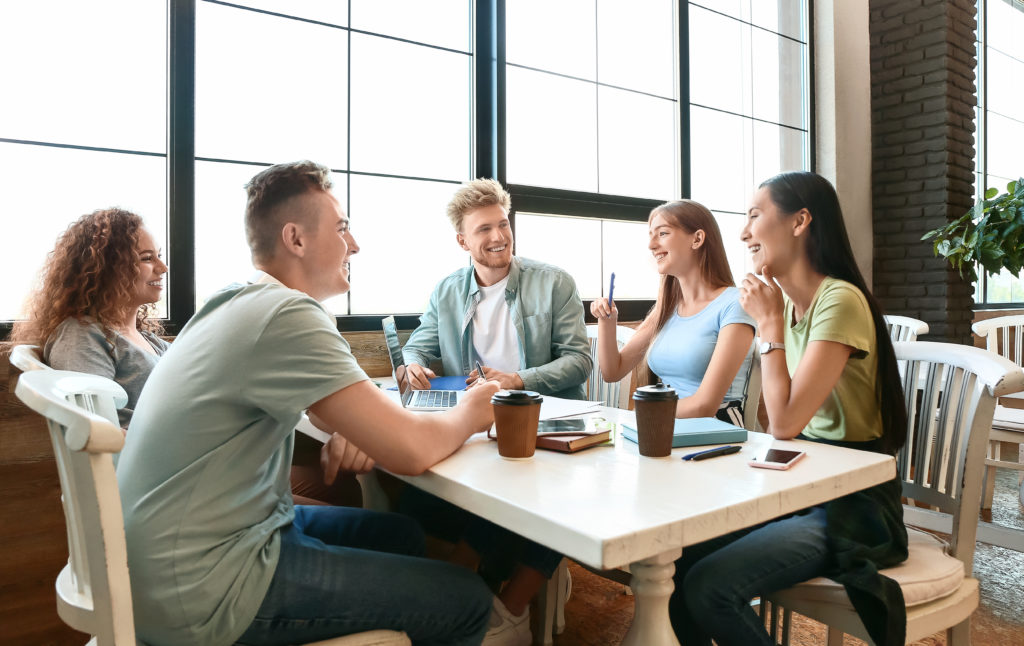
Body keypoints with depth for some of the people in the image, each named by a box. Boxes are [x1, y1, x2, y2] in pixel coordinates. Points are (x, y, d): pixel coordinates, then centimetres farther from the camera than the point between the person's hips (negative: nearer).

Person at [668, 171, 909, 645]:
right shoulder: (786, 303, 6)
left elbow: (785, 423, -22)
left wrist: (770, 324, -16)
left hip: (853, 505, -7)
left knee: (709, 588, -22)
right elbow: (779, 422, 8)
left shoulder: (840, 301, -19)